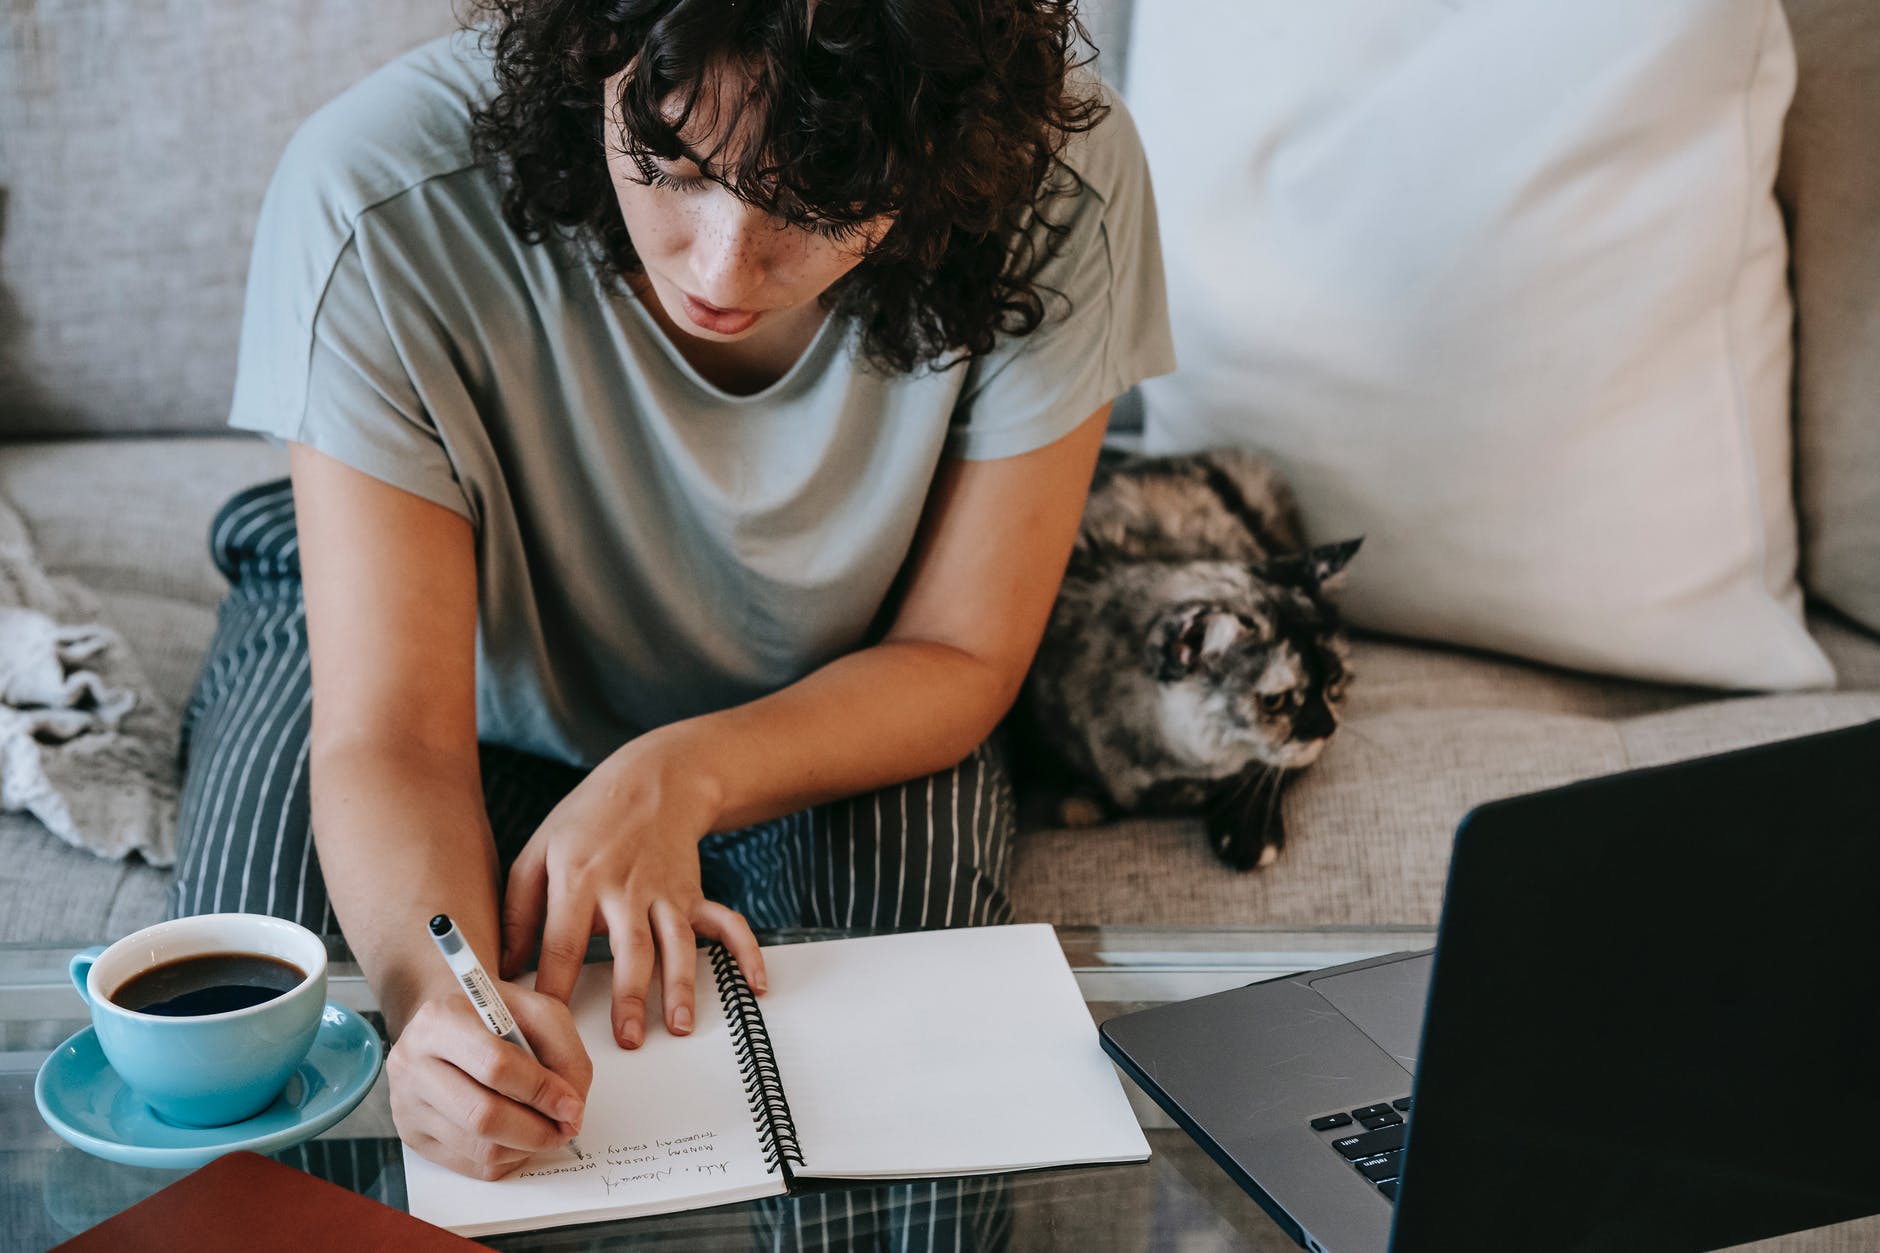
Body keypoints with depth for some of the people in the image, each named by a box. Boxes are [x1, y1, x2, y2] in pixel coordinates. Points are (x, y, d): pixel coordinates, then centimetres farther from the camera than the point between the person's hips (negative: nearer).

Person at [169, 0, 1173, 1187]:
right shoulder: (378, 208, -35)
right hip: (490, 692, 0)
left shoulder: (1051, 184, -31)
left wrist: (677, 779, -36)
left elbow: (961, 659, -18)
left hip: (831, 708, 1)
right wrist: (439, 991, -53)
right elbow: (391, 736, -32)